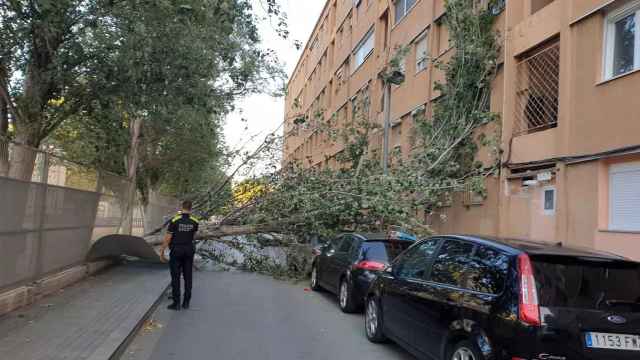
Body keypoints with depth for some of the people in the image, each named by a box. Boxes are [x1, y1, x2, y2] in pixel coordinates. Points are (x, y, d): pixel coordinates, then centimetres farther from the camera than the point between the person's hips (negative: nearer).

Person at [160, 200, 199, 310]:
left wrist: (161, 252, -2)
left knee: (175, 277, 2)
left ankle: (176, 303, 3)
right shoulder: (194, 221, -5)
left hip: (176, 251, -3)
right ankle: (186, 302, 10)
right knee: (188, 277, 8)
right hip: (189, 251, 3)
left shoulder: (175, 220, -15)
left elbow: (167, 238, -11)